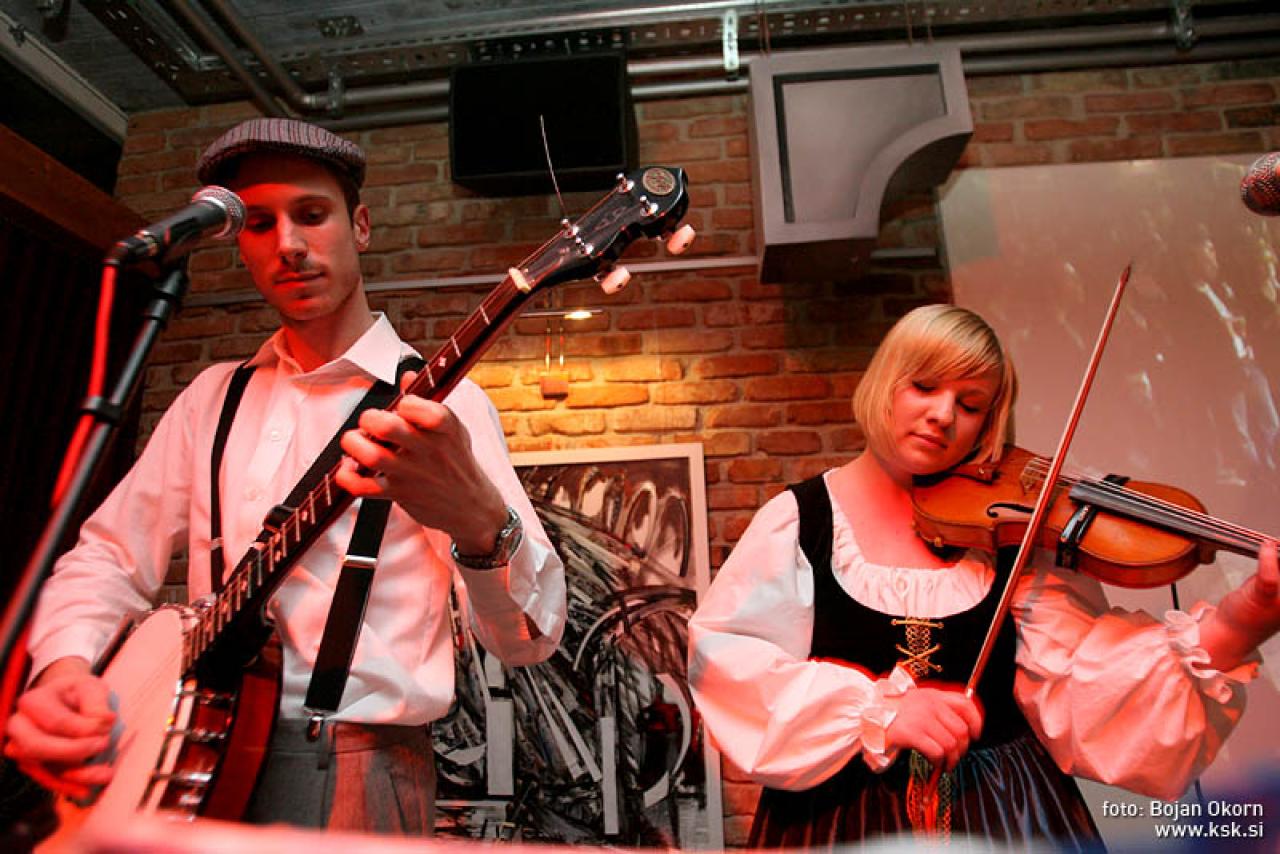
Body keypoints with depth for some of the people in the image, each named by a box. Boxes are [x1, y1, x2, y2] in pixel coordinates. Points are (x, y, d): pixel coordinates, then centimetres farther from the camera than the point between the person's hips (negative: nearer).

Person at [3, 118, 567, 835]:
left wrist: (478, 520, -36)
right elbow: (110, 557, 13)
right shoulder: (216, 397, 10)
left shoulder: (437, 403, -8)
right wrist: (64, 664, -8)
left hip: (352, 775, -3)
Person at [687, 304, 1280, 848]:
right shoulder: (798, 519, -9)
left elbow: (1076, 678, -11)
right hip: (844, 816, -1)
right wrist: (879, 710, -26)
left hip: (1004, 811, 2)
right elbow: (721, 657, -18)